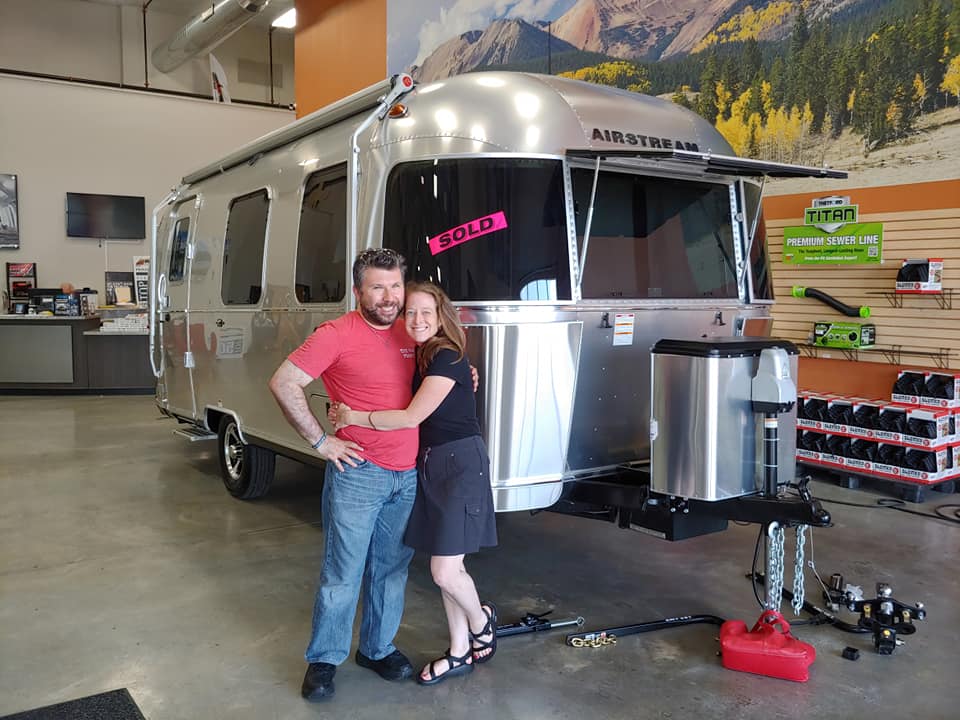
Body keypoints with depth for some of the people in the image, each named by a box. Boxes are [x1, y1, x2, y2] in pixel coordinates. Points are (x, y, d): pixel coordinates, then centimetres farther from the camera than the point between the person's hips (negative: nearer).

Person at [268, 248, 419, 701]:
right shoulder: (337, 335, -11)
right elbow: (283, 384, -12)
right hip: (358, 474, -5)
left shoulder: (409, 335, 7)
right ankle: (323, 660, 21)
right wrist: (320, 441, -11)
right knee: (342, 574, 3)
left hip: (407, 476, 6)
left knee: (391, 570, 16)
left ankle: (377, 648, 33)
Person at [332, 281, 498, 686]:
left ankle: (481, 620, 24)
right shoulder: (420, 358, 9)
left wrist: (355, 417, -11)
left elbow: (412, 416, -19)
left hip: (460, 463, -8)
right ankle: (460, 652, 27)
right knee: (446, 567, 13)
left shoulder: (448, 358, -15)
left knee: (444, 570, -7)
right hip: (429, 463, 8)